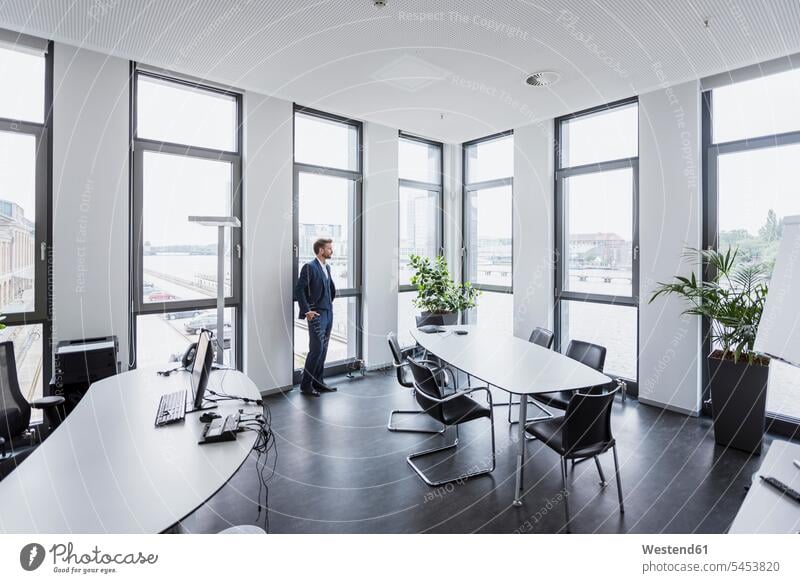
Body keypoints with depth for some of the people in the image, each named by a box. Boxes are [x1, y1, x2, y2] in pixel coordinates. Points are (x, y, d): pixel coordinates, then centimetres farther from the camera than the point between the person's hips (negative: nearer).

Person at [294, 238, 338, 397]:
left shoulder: (327, 267, 14)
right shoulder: (309, 267, -10)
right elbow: (299, 289, -15)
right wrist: (307, 310, -17)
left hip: (328, 313, 8)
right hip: (316, 315, -8)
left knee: (323, 349, 12)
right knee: (316, 349, -8)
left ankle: (317, 381, 22)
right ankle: (305, 384, 6)